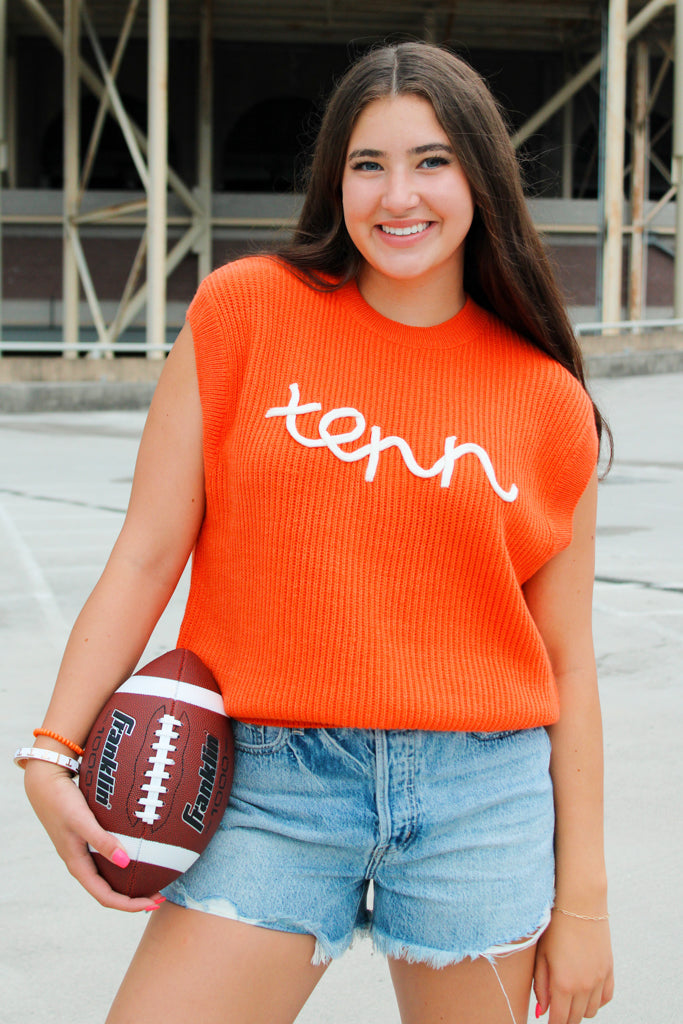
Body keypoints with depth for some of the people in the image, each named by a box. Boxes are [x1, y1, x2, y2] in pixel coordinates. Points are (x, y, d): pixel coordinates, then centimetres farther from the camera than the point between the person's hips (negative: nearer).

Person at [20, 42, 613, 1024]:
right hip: (273, 785, -1)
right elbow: (146, 554, -1)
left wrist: (582, 898, 6)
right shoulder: (243, 310, -1)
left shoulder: (547, 399, 2)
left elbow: (567, 663, 5)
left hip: (485, 795, 1)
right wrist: (53, 749, -11)